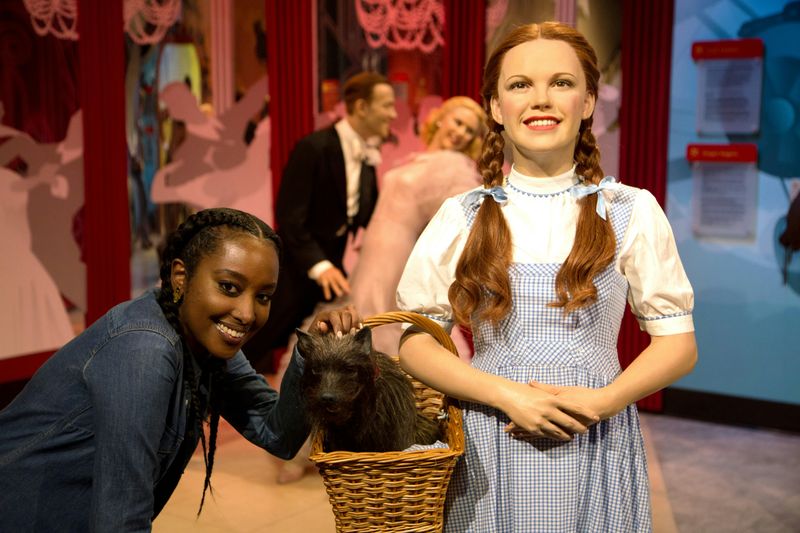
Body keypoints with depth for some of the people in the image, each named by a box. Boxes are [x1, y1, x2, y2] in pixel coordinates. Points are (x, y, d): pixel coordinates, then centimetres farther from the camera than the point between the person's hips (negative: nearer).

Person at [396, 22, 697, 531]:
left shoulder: (632, 211, 0)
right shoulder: (461, 217, 0)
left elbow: (678, 343, 2)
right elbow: (415, 342, 0)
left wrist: (604, 400, -14)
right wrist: (507, 395, -14)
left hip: (597, 446, 0)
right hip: (491, 450, 0)